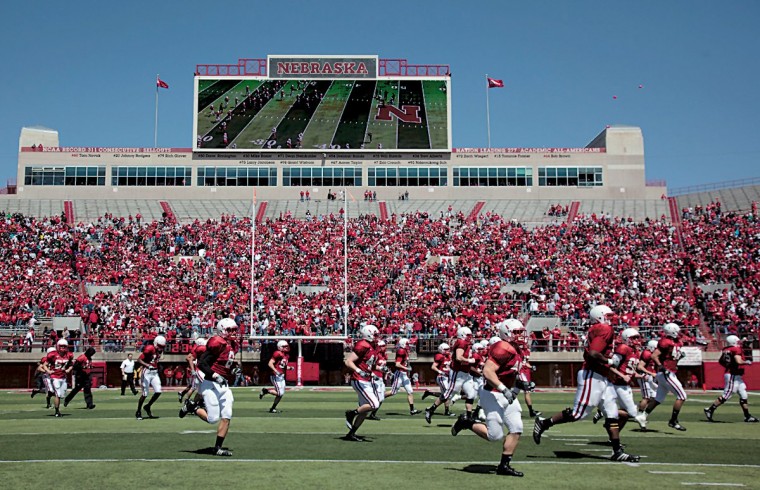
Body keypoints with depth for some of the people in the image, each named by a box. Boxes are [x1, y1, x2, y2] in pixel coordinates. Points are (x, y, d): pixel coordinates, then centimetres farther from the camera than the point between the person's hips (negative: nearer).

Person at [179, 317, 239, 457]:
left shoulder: (233, 346, 12)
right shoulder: (218, 343, -15)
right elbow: (201, 363, -19)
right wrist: (215, 376, -25)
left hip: (224, 385, 8)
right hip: (211, 384, -8)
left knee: (226, 417, 0)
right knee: (213, 418, -7)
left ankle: (218, 447, 8)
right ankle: (192, 406, 18)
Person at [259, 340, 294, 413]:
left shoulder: (287, 355, 13)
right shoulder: (278, 354, -14)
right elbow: (270, 364, -18)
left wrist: (289, 368, 5)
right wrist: (276, 371, -28)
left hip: (282, 376, 9)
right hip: (275, 376, -9)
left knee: (281, 393, 7)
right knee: (279, 393, -13)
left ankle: (273, 408, 17)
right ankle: (266, 391, 7)